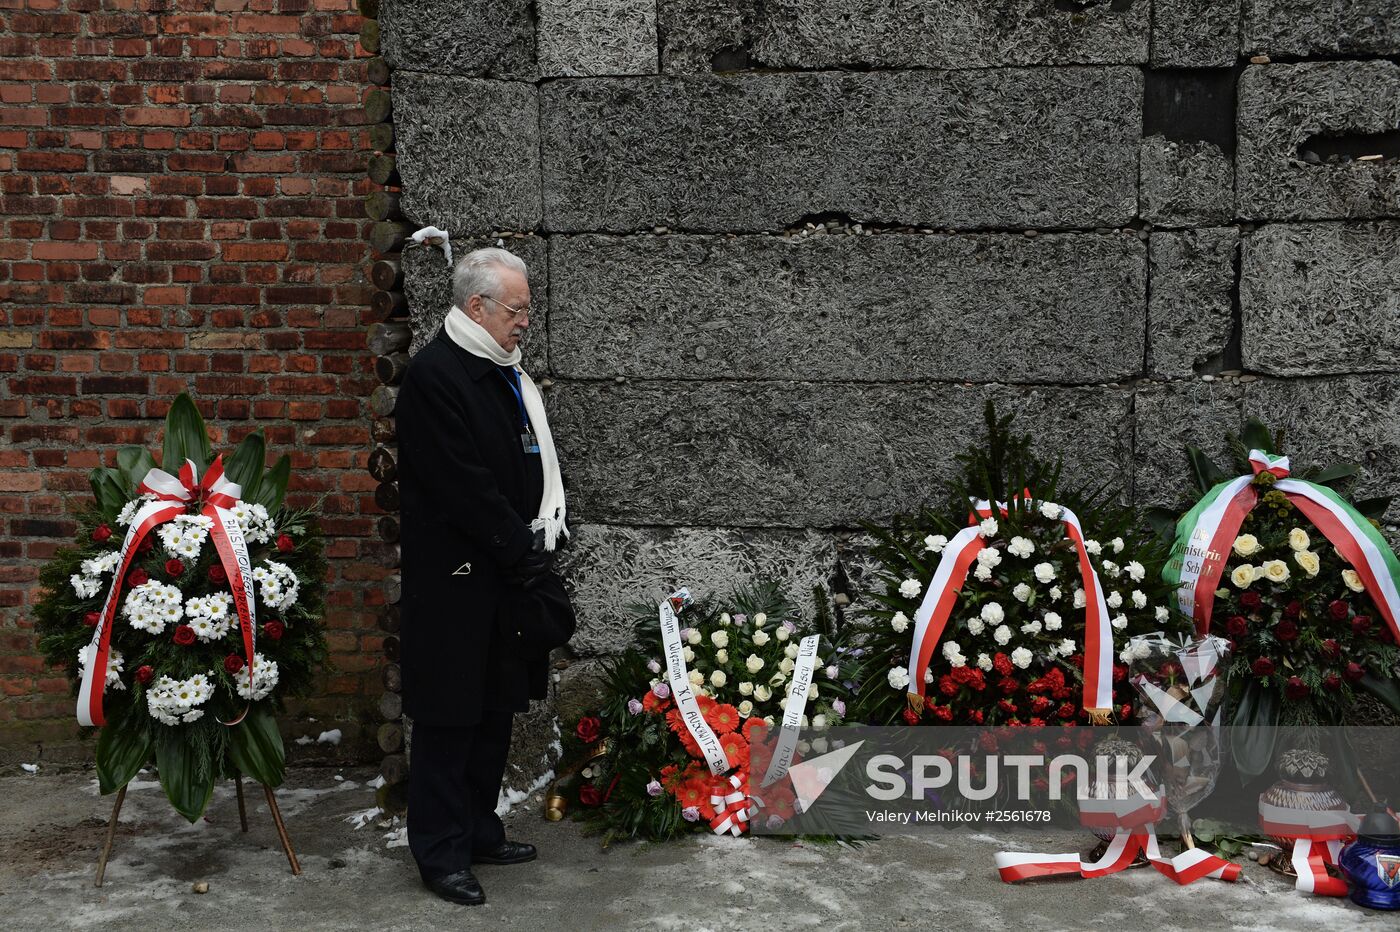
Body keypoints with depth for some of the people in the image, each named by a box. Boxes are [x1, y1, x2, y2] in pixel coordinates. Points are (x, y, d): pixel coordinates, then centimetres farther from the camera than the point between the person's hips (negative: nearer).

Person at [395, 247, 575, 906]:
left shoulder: (506, 374, 11)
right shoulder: (433, 375, -16)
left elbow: (535, 465, 17)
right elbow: (464, 488, -20)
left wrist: (545, 528, 2)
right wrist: (525, 554, -15)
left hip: (505, 576, 9)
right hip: (456, 580, -9)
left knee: (494, 711, 16)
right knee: (450, 717, 2)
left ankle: (480, 833, 30)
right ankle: (440, 854, 15)